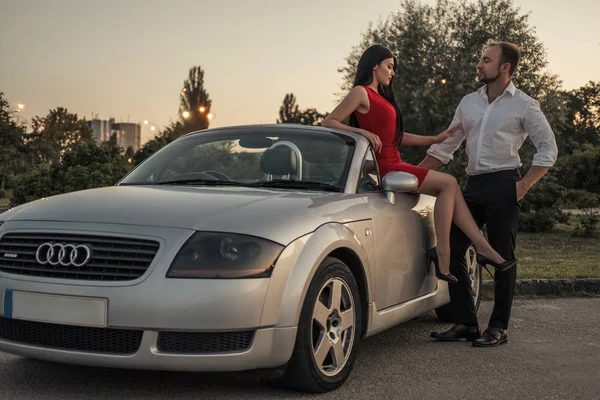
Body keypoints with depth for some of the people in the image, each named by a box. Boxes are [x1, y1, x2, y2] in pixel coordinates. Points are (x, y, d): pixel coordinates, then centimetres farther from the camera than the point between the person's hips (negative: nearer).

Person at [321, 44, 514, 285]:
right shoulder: (361, 93, -4)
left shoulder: (379, 96, 23)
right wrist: (362, 132, -23)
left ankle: (483, 247, -8)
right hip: (384, 167, -9)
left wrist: (435, 139, 19)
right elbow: (328, 123, -12)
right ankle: (442, 253, -15)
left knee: (450, 188, -2)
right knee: (448, 184, -13)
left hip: (394, 164, 9)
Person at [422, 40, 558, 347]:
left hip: (503, 186, -6)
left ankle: (498, 328, 9)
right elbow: (444, 147, 18)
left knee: (502, 258, -1)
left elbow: (548, 147, -1)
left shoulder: (523, 105, 0)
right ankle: (465, 322, 11)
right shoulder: (468, 103, 15)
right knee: (451, 251, 1)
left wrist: (525, 184, -11)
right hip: (473, 186, 6)